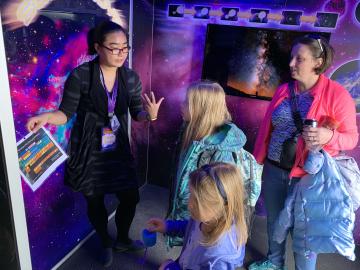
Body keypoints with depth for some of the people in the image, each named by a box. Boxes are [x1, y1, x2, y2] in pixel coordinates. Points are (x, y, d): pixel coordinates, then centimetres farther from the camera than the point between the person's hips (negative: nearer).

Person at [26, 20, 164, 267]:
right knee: (95, 202, 14)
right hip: (89, 152, -3)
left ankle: (123, 239, 43)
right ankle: (106, 244, 44)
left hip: (119, 150, 3)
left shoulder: (131, 78, -4)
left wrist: (150, 115, -22)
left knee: (130, 197, 11)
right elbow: (66, 113, -10)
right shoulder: (80, 76, -15)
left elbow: (137, 113, 0)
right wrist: (46, 117, -31)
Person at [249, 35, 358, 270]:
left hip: (307, 175, -5)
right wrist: (258, 160, 11)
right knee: (274, 221, 21)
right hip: (273, 170, 5)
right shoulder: (283, 90, 4)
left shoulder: (337, 94, -11)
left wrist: (329, 136, -30)